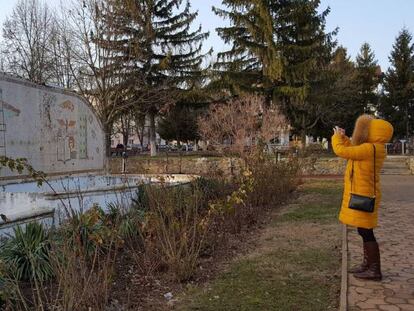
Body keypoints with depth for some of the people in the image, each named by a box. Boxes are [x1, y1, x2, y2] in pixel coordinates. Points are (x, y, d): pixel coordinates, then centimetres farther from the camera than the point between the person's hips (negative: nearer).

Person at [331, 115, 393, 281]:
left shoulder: (370, 148, -21)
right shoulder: (371, 148, 9)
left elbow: (342, 151, -21)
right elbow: (352, 149, 26)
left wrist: (336, 137, -3)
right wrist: (343, 137, 16)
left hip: (364, 197, -10)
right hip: (361, 195, 10)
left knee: (366, 232, -4)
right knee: (364, 231, 17)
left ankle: (375, 270, 4)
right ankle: (367, 264, 29)